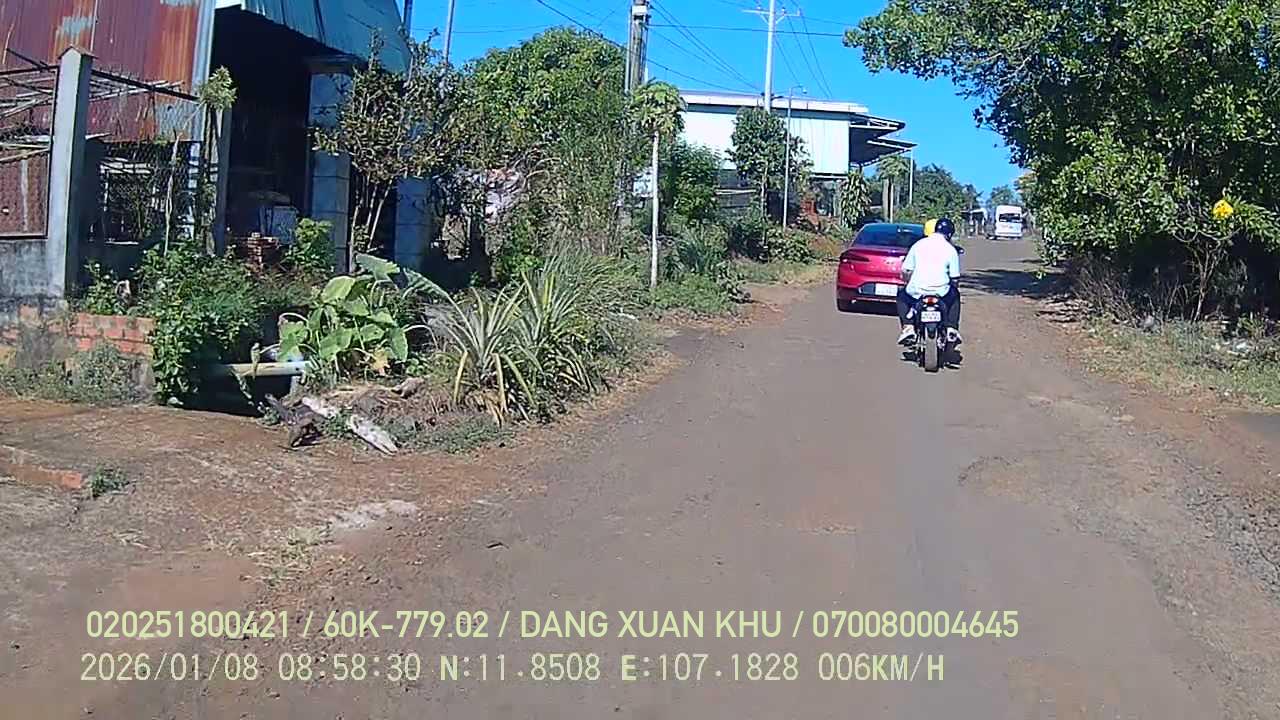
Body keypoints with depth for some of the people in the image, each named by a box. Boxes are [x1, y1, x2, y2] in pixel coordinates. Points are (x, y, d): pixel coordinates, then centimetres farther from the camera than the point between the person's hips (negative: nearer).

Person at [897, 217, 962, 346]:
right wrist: (952, 284, 27)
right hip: (941, 292, 0)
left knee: (902, 296, 31)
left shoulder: (918, 244, 5)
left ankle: (908, 328, 9)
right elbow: (954, 278, 5)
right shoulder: (951, 249, 3)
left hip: (916, 291, 0)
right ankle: (951, 328, 18)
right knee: (955, 295, 33)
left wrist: (910, 282, 27)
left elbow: (905, 271, 7)